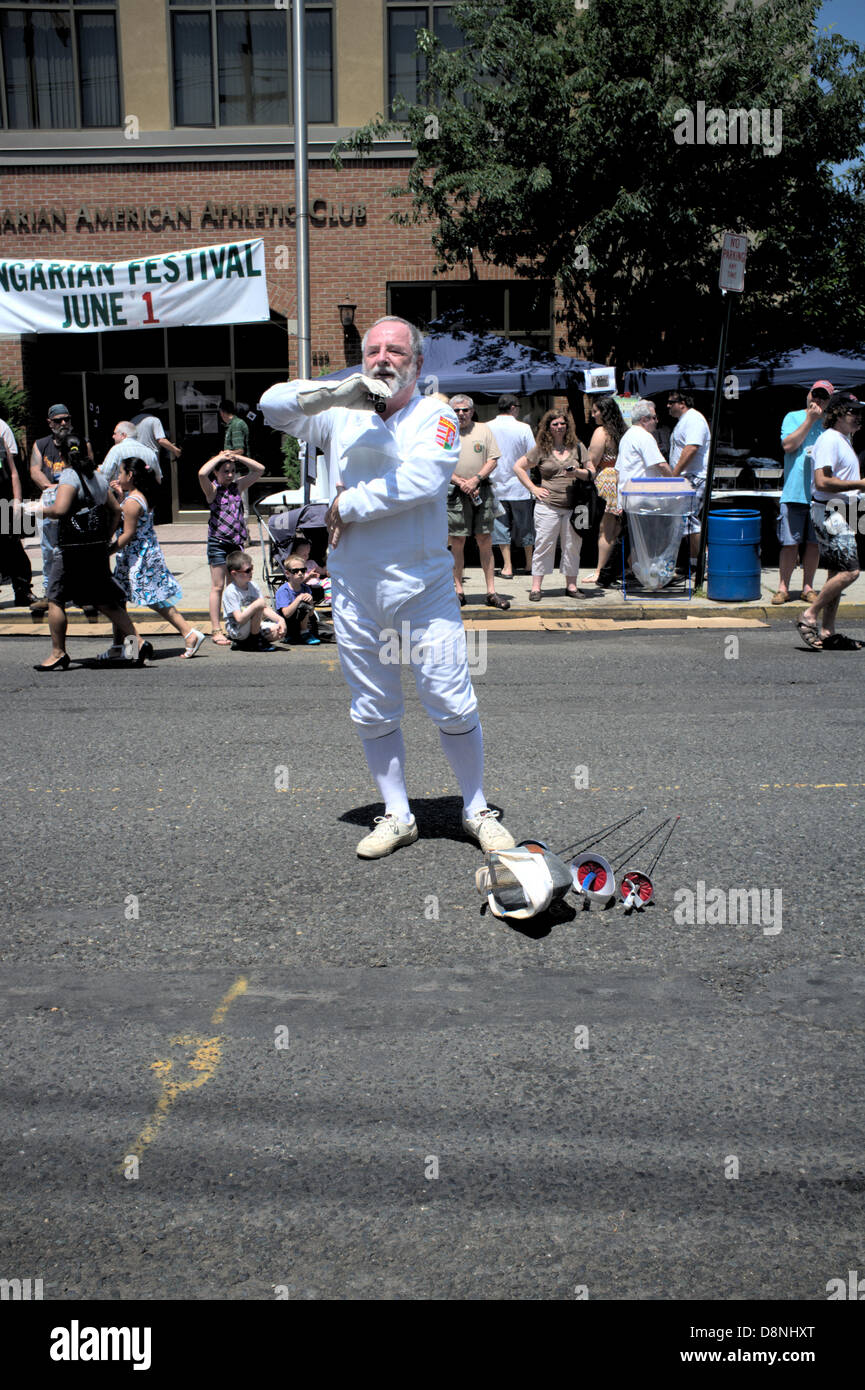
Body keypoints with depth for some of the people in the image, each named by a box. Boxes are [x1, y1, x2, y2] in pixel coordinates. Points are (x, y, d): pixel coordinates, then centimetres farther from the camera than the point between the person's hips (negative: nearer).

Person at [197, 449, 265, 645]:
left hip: (237, 542, 5)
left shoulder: (238, 486, 11)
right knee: (217, 587, -2)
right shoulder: (212, 489, -3)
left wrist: (237, 457, 2)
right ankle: (216, 630, 0)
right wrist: (219, 457, -10)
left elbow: (260, 469, 10)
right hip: (218, 542, -5)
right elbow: (202, 473, -24)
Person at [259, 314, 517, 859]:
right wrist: (336, 391, -9)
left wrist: (349, 505, -11)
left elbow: (421, 479, -19)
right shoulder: (342, 416, 10)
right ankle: (398, 815, 24)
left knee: (454, 706, -1)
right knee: (373, 713, 10)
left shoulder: (435, 416, -1)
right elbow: (273, 405, 6)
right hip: (355, 591, 4)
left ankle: (477, 810, 17)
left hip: (424, 588, -3)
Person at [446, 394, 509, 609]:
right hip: (455, 492, -1)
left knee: (485, 541, 1)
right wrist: (460, 482, -11)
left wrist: (476, 479, -9)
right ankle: (458, 590, 6)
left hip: (482, 490, 1)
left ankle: (491, 592, 2)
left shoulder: (484, 430, 10)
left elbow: (493, 459, 5)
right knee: (457, 542, -1)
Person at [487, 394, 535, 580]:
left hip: (496, 484, 1)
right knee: (525, 525, 12)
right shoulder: (523, 428, -9)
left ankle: (507, 567, 2)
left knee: (501, 524, 6)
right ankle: (529, 564, 22)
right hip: (519, 486, -1)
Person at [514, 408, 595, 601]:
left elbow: (591, 472, 11)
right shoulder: (541, 449, 5)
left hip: (573, 507, 2)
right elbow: (518, 467, 9)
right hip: (547, 507, -2)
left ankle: (571, 585, 17)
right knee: (544, 545, -2)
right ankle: (536, 587, 3)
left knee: (573, 546, 6)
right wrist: (533, 488, 2)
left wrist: (578, 473, -10)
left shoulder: (578, 447, 10)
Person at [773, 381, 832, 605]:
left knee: (814, 543, 6)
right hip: (794, 492, -2)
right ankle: (783, 588, 5)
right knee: (790, 543, -2)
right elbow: (788, 445, -10)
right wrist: (810, 419, -9)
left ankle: (808, 586, 16)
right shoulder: (793, 417, 7)